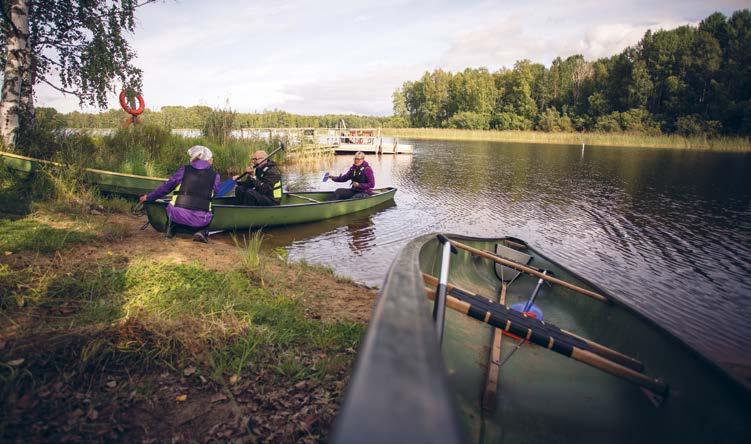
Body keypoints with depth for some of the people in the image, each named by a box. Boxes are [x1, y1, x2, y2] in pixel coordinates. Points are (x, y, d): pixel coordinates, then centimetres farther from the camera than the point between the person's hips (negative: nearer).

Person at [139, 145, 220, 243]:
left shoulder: (184, 170, 8)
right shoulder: (215, 176, 6)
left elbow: (166, 187, 15)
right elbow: (217, 195, 19)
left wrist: (148, 197, 30)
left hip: (178, 215, 2)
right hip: (200, 219, -2)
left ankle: (171, 227, 15)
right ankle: (202, 232, 5)